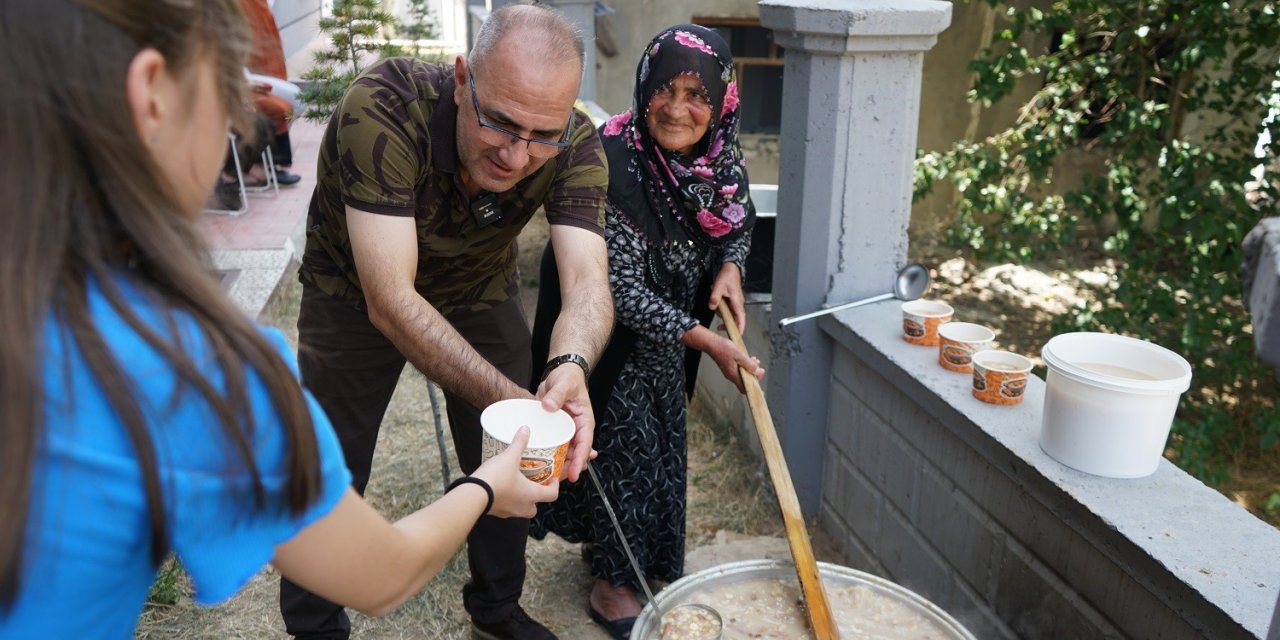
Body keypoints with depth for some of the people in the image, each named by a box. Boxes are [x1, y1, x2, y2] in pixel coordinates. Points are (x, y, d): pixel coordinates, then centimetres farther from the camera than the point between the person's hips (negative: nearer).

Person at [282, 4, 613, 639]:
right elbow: (391, 300, -42)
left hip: (481, 289, 3)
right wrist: (514, 401, -52)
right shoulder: (382, 108, -39)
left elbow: (587, 282, -36)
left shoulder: (575, 146, -27)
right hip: (356, 293, -2)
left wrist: (569, 366, -59)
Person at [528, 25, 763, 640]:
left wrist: (730, 267, -12)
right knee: (622, 439, 2)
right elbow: (620, 289, -29)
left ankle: (644, 556, 44)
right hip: (608, 326, -6)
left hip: (668, 323, 6)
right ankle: (612, 581, 26)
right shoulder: (614, 163, -32)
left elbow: (739, 221, 8)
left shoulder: (721, 157, -13)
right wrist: (706, 340, -29)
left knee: (660, 435, 19)